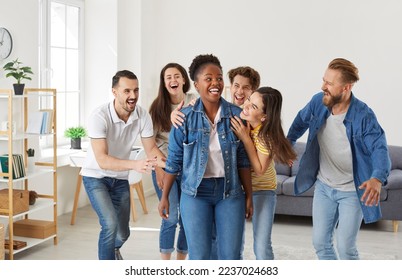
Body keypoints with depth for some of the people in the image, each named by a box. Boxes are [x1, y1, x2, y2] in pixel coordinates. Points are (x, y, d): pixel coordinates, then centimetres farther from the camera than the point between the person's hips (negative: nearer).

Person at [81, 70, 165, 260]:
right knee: (110, 224, -25)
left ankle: (113, 249, 52)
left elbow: (151, 148, -10)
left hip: (120, 178, 5)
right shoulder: (99, 116, -29)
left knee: (123, 233, 15)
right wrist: (135, 165, -51)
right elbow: (102, 160, -36)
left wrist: (164, 162, -32)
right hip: (95, 176, -4)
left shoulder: (143, 116, -17)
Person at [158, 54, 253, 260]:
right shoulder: (185, 117, -5)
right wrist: (164, 196, 1)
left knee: (231, 256, 6)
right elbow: (174, 160, 1)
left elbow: (243, 159, 3)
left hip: (230, 191, 1)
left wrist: (248, 195, 3)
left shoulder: (236, 114, -1)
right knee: (198, 257, 4)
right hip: (195, 193, -1)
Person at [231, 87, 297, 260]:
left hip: (262, 190, -3)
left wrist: (246, 139, -30)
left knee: (262, 246, -6)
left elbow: (259, 170, -23)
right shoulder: (237, 119, -14)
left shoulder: (268, 136, -24)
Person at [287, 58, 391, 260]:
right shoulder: (318, 102, -10)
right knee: (320, 243, 13)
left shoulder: (363, 116, -24)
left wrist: (377, 178, -50)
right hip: (323, 186, 5)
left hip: (352, 191, -5)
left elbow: (379, 149, -31)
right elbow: (301, 121, 11)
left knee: (345, 248, 3)